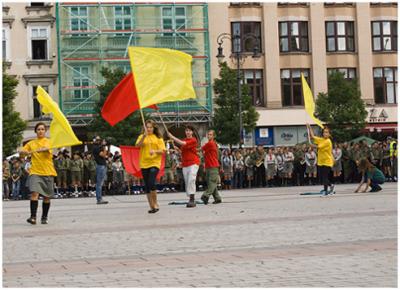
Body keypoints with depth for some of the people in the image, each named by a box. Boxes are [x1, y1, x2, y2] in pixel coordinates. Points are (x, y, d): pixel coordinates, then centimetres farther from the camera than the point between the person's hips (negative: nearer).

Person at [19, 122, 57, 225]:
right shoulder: (31, 143, 12)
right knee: (34, 192, -18)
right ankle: (33, 217, -21)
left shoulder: (48, 141, 4)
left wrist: (32, 151, -35)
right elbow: (21, 152, 7)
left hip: (48, 172, 0)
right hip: (35, 172, 0)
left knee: (46, 196, 5)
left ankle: (44, 217, 19)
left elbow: (46, 148, -18)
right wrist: (23, 151, -19)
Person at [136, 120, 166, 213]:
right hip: (144, 163, 3)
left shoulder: (158, 138, 7)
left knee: (151, 183, -19)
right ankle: (151, 206, 14)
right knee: (147, 186, 6)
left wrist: (155, 151, -19)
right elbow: (138, 145, -9)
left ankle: (155, 203, -3)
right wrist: (144, 135, -21)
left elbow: (162, 151, 1)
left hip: (154, 163, -3)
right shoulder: (142, 137, 10)